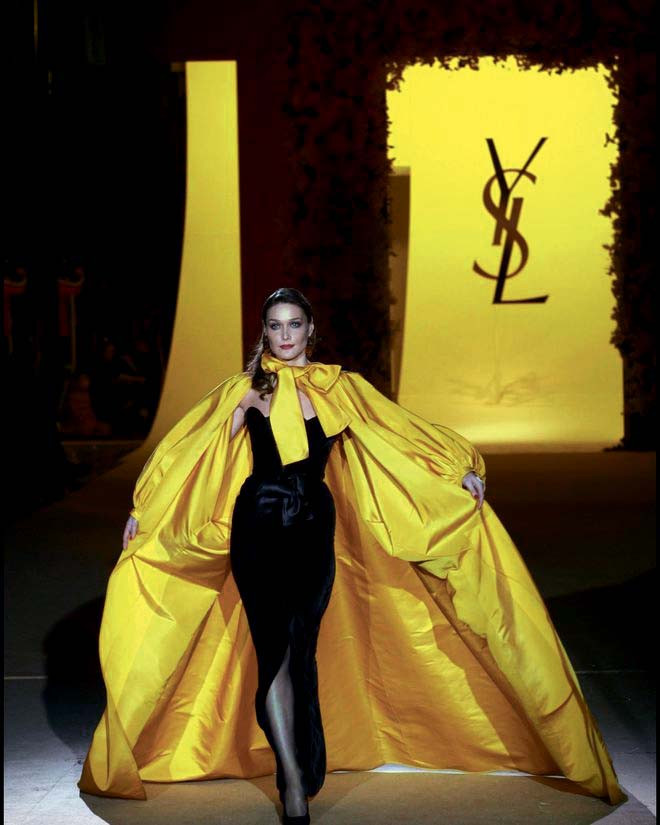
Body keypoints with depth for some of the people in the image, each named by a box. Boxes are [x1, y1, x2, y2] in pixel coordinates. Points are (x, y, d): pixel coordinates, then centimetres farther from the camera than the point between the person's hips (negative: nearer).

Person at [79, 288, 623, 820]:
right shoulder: (244, 391, 3)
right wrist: (144, 508, 1)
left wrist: (459, 469, 0)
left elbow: (402, 430, 5)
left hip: (315, 529, 2)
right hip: (258, 526, -1)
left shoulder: (340, 388, 6)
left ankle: (301, 761, 20)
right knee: (275, 647, -8)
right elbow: (189, 449, 3)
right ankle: (294, 782, -6)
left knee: (301, 648, 4)